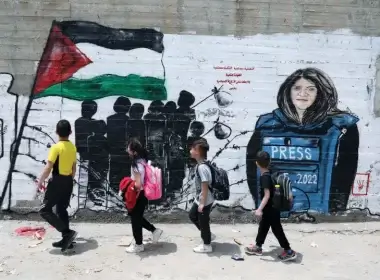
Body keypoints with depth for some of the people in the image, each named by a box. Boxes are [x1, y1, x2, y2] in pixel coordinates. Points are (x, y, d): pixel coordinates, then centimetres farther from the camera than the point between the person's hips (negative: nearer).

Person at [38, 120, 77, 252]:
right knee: (62, 210, 16)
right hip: (68, 182, 8)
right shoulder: (73, 147, 5)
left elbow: (48, 168, -17)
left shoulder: (56, 147, -16)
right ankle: (66, 239, 17)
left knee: (45, 210, 0)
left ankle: (67, 232, -9)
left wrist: (40, 181, -6)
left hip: (57, 181, -7)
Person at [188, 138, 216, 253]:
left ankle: (207, 245, 25)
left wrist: (202, 203, -20)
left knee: (203, 222, 6)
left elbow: (205, 186, -25)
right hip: (199, 199, 10)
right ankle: (209, 235, 36)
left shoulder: (202, 167, -26)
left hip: (205, 201, -10)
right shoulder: (200, 165, 5)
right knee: (192, 215, 24)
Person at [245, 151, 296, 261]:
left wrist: (260, 209, -35)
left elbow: (267, 195, -31)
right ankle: (258, 247, 32)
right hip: (270, 208, 10)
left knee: (277, 230, 1)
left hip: (271, 209, -10)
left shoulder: (265, 177, -25)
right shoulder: (269, 174, 4)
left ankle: (289, 252, 12)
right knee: (263, 227, 19)